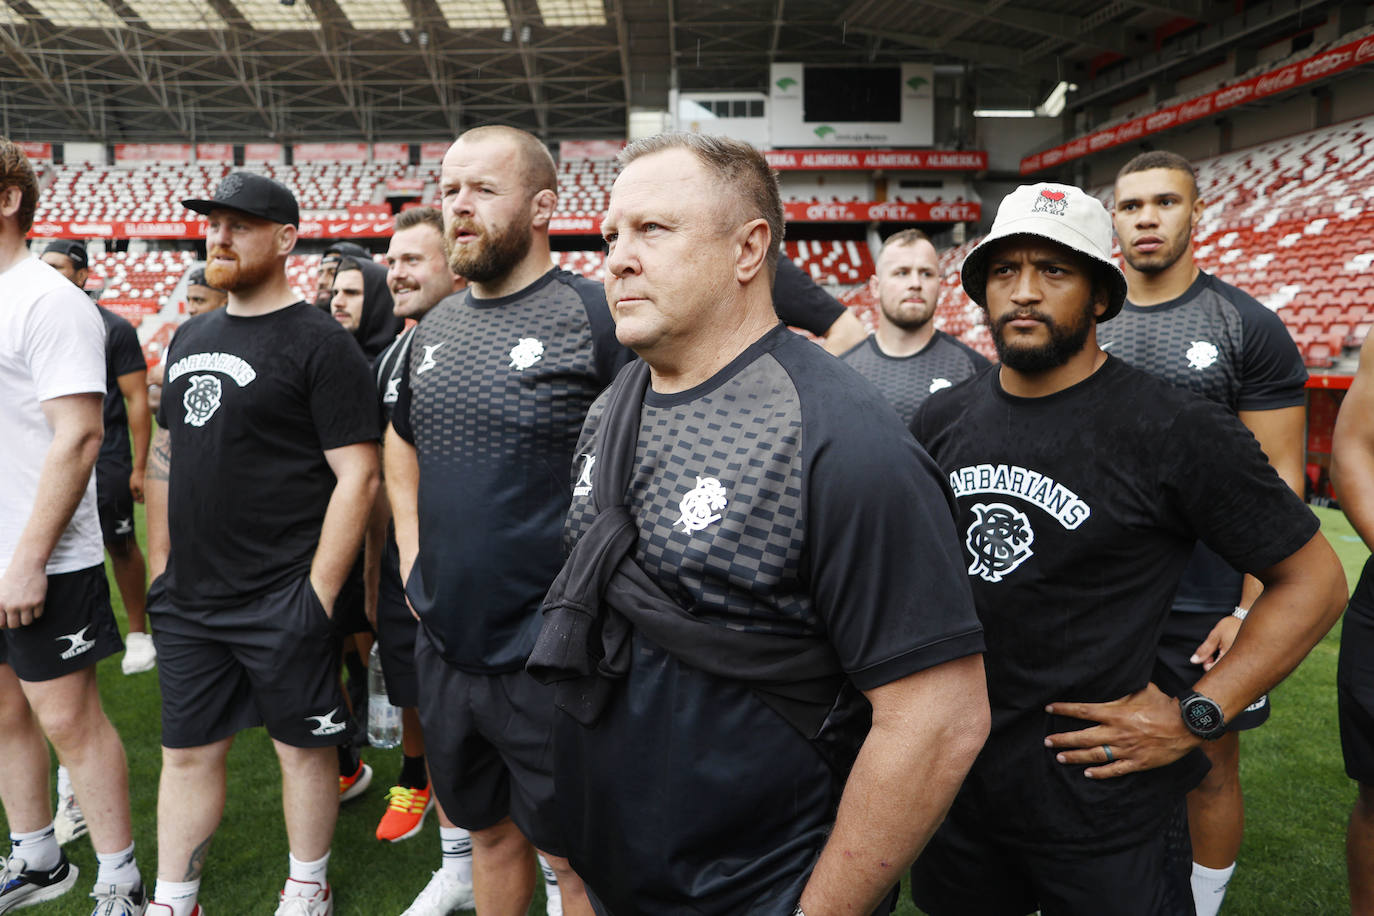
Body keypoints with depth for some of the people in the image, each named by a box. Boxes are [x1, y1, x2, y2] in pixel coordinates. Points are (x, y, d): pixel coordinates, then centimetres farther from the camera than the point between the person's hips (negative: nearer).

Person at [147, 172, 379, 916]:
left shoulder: (320, 344, -11)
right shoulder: (190, 337, 12)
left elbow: (357, 475, -15)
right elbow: (178, 458, 19)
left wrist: (320, 592, -17)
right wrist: (165, 563, 15)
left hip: (281, 601, -6)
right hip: (188, 600, 7)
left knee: (303, 744, 10)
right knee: (187, 750, 16)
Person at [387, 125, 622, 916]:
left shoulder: (596, 317, -13)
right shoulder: (436, 326, 9)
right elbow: (401, 442, 24)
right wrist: (412, 553, 13)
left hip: (549, 654, -6)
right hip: (445, 644, 6)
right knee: (488, 829, 24)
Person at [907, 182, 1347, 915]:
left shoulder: (1177, 432, -15)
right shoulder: (940, 421, 1)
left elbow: (1313, 580, -9)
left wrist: (1193, 717, -14)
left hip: (1100, 799, -4)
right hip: (952, 776, 5)